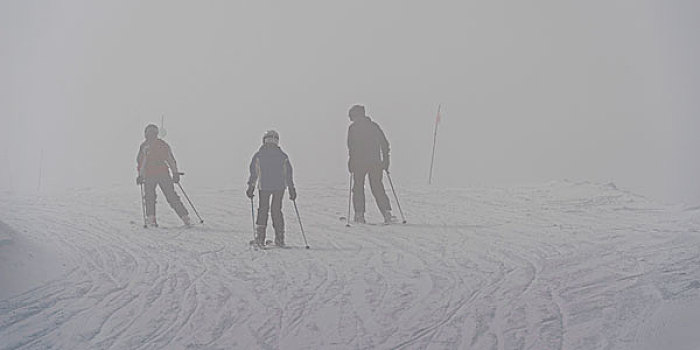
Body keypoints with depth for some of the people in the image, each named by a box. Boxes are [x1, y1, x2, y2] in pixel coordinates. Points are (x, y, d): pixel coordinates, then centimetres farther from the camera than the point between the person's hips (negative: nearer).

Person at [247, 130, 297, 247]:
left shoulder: (258, 155, -2)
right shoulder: (282, 156, 2)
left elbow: (254, 172, -2)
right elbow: (288, 173, 4)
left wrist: (251, 187, 4)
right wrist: (292, 189, 9)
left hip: (264, 186, -1)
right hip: (280, 187, 1)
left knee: (262, 210, 10)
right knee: (277, 211, 11)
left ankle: (260, 238, 4)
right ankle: (279, 239, 7)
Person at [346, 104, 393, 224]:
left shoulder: (353, 128, -2)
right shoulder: (374, 126, 12)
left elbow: (351, 146, -10)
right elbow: (385, 143, 11)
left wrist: (351, 162, -5)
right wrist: (386, 160, 16)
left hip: (359, 162, -4)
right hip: (376, 162, 4)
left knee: (358, 187, 7)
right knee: (377, 187, 9)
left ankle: (359, 215, 2)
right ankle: (386, 211, -5)